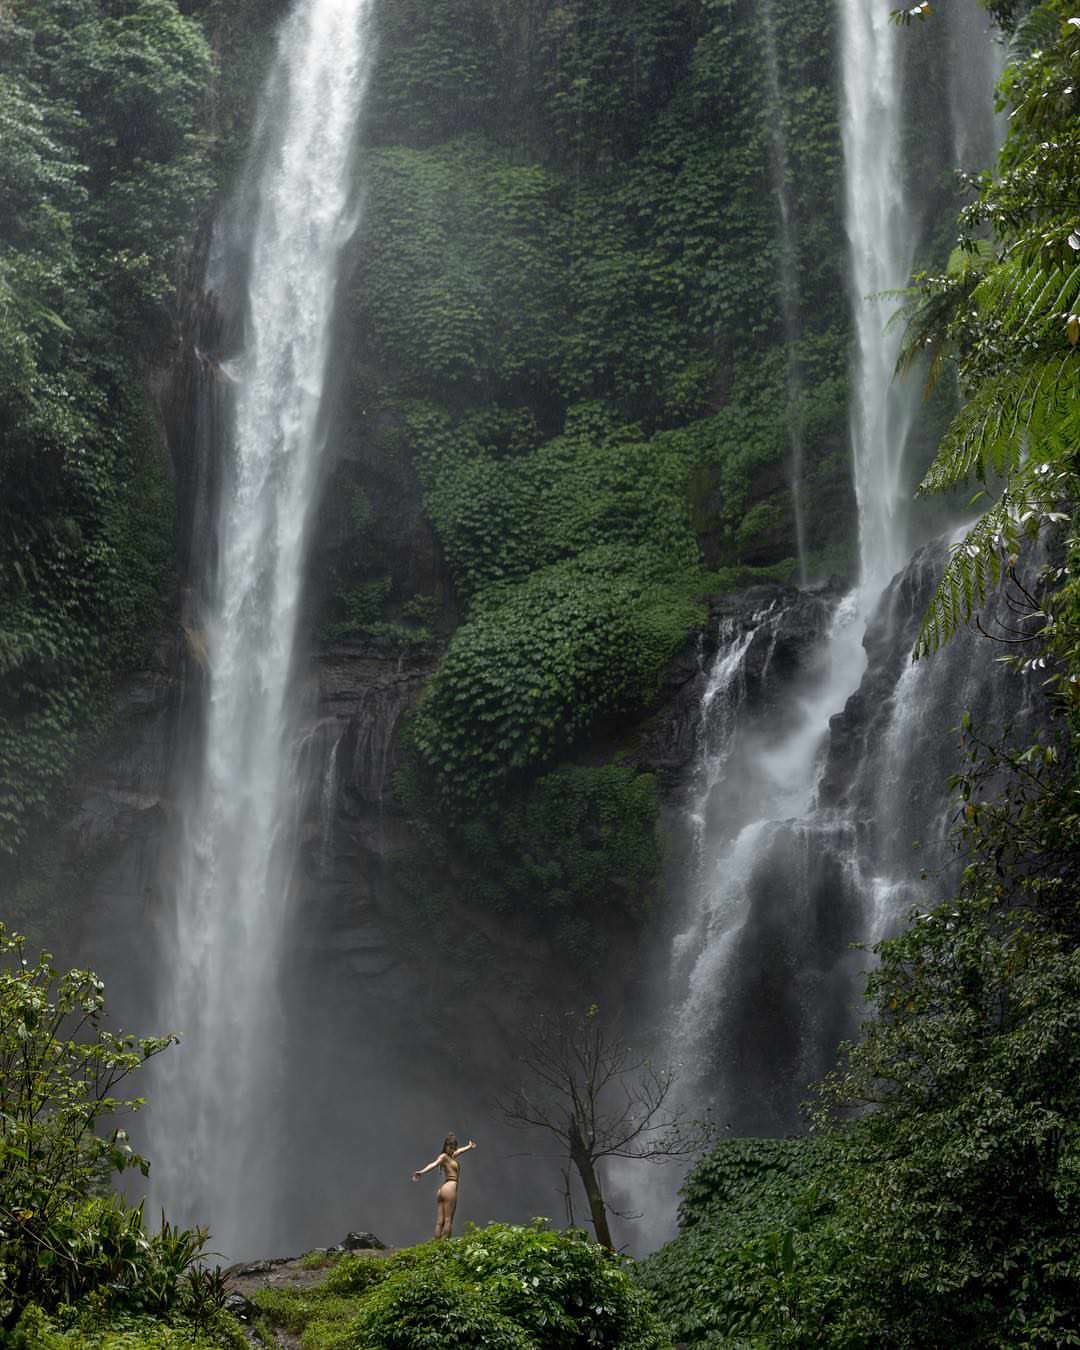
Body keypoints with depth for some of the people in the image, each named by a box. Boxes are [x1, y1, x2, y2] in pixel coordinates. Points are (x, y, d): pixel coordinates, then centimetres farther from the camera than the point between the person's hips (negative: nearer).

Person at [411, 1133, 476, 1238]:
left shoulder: (451, 1157, 23)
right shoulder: (444, 1156, -2)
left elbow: (459, 1151, 46)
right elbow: (434, 1164, -22)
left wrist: (469, 1146, 67)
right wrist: (422, 1171, -41)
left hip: (442, 1190, 9)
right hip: (450, 1187, -9)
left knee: (439, 1222, -1)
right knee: (448, 1220, -13)